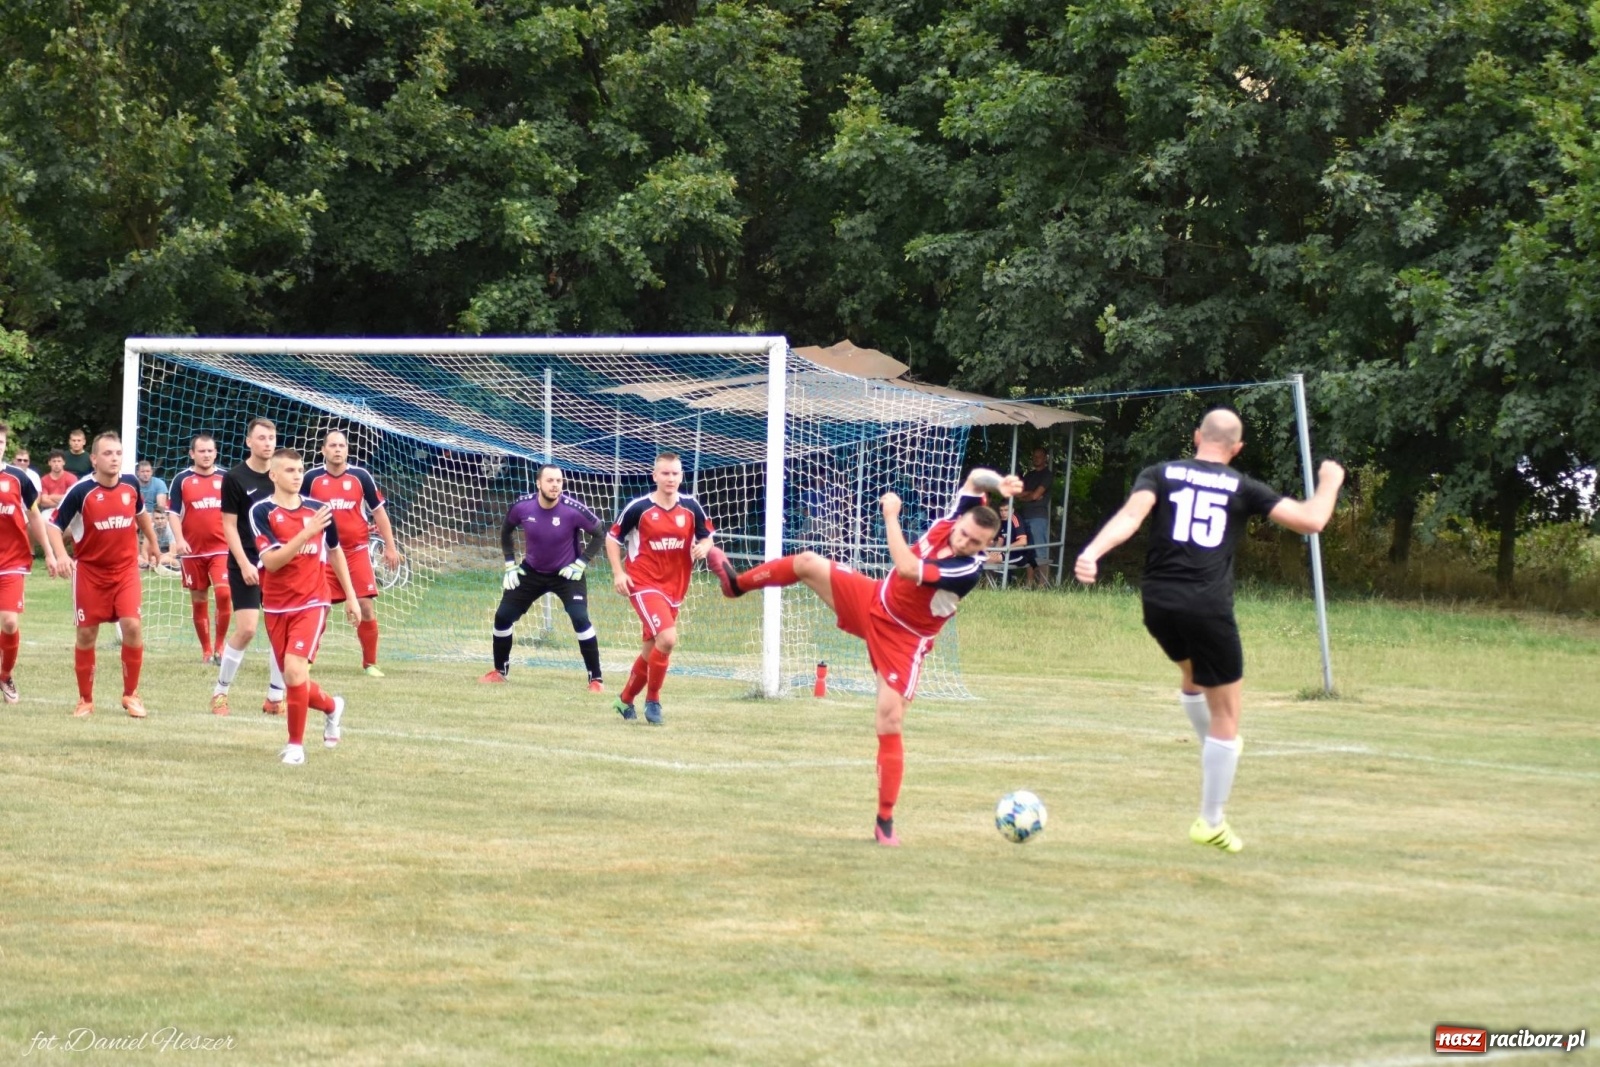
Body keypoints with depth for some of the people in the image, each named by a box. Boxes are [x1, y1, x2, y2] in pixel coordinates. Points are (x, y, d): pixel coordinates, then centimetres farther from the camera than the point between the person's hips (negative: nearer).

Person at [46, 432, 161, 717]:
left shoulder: (131, 484, -4)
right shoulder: (81, 491, -16)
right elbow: (55, 525, -11)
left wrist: (152, 542, 30)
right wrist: (61, 556, -28)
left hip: (125, 568, 2)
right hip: (90, 570, -2)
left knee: (132, 625, -12)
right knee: (87, 633, 3)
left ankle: (131, 695, 5)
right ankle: (85, 700, 18)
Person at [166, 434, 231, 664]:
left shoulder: (225, 478, 5)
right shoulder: (182, 480, 1)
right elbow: (174, 513, -1)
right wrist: (179, 539, -15)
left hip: (221, 548, 0)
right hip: (193, 550, 0)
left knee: (224, 593, -16)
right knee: (198, 600, 6)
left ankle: (219, 646, -2)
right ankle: (206, 650, 18)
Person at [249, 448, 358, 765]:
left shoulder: (318, 509, 1)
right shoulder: (262, 511, -8)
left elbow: (335, 552, 17)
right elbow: (271, 561, -19)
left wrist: (350, 596, 20)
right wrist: (306, 533, -29)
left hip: (311, 602, -1)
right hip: (276, 606, 1)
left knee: (295, 670, -20)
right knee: (293, 679, 8)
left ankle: (295, 744, -5)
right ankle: (331, 707, 41)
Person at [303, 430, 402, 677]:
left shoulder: (360, 476, -1)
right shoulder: (312, 478, -1)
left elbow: (378, 511, 7)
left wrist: (390, 547, 6)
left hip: (357, 551, 0)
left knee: (367, 607, -5)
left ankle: (370, 663, 9)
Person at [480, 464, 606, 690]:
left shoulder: (573, 510, -24)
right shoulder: (522, 506, -15)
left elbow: (599, 534, -9)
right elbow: (506, 531, 7)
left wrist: (581, 563, -16)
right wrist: (510, 564, 2)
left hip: (566, 573, -3)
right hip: (531, 571, 4)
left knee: (580, 619, -22)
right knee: (502, 616, 3)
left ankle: (596, 678, -10)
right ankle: (500, 671, 27)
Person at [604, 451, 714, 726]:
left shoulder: (691, 507, -1)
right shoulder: (639, 508, -10)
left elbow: (706, 536, 11)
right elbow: (612, 538, 1)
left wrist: (703, 547, -13)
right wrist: (618, 573, -9)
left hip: (675, 587, 5)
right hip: (644, 583, -5)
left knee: (652, 649, 15)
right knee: (667, 638, -23)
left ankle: (625, 700, 36)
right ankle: (653, 700, -6)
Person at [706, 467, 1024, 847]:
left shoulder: (968, 570, -32)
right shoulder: (950, 522, -14)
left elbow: (908, 568, -38)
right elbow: (975, 478, 0)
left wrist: (891, 516, -29)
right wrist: (998, 483, -22)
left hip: (902, 640, -6)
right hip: (873, 601, 6)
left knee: (890, 723, -12)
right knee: (809, 563, 1)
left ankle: (885, 822, -2)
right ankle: (737, 583, 27)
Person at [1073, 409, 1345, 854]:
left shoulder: (1161, 474, 9)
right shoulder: (1242, 488, 7)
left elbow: (1131, 515, -10)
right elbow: (1310, 520, 2)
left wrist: (1092, 552, -24)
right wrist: (1330, 482, 22)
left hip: (1158, 603, 3)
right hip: (1208, 608, -3)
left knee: (1193, 674, 35)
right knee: (1225, 715, 9)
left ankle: (1216, 759, 35)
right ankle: (1211, 821, 12)